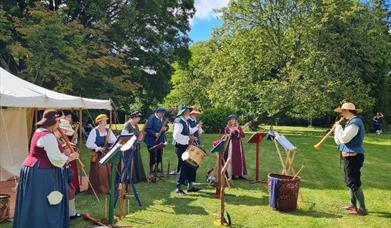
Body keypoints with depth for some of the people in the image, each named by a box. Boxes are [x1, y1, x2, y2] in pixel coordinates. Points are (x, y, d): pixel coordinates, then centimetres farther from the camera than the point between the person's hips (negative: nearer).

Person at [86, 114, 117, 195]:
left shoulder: (108, 130, 7)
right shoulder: (94, 131, -8)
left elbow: (115, 141, 1)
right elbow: (89, 144, -12)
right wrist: (98, 148, -19)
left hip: (107, 154, 4)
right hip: (98, 155, -4)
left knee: (108, 171, 3)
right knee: (99, 173, -1)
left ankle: (107, 188, 16)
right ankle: (98, 190, 12)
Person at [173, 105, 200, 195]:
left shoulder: (185, 121, 15)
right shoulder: (179, 121, -15)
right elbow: (176, 136, -25)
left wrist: (190, 137, 8)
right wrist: (188, 138, -22)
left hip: (186, 147, 10)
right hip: (181, 147, -10)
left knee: (191, 165, 12)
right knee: (183, 167, -4)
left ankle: (190, 186, 23)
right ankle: (178, 188, 9)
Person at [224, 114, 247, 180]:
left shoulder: (238, 127, 9)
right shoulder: (227, 128, -1)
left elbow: (243, 135, 1)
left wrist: (238, 131, -14)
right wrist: (231, 132, -20)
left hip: (238, 145, 4)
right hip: (231, 145, -4)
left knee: (239, 159, 5)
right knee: (231, 159, -7)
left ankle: (240, 174, 13)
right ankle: (231, 174, -1)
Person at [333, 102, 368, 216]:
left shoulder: (355, 122, -16)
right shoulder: (351, 122, 16)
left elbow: (344, 138, -24)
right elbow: (340, 141, 16)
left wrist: (338, 127, -12)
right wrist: (336, 131, 3)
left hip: (353, 156, -11)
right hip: (349, 156, 11)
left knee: (354, 183, -7)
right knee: (350, 182, 19)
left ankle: (362, 209, 0)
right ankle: (353, 205, 30)